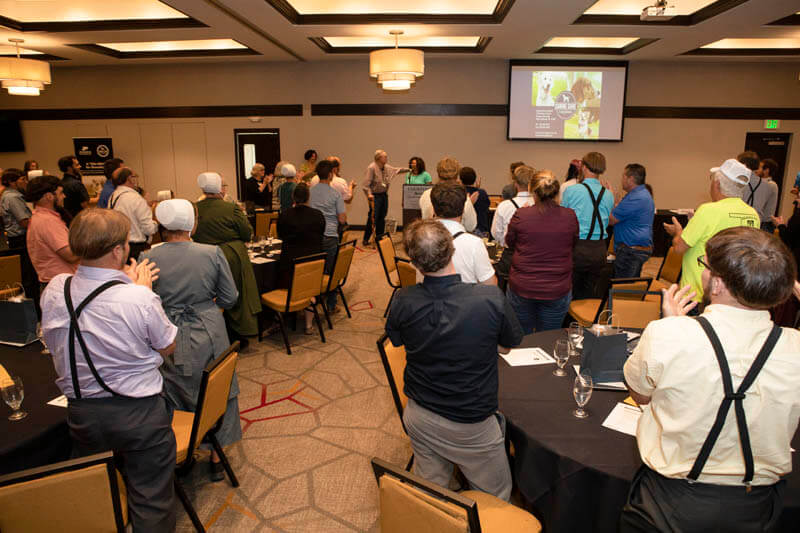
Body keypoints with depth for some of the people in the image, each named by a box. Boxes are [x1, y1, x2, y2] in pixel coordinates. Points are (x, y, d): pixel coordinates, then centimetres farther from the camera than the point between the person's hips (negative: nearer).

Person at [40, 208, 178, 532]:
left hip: (81, 414, 5)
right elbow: (167, 348, -9)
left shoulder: (54, 290, -9)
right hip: (139, 412, -5)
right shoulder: (140, 299, -26)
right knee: (150, 503, 14)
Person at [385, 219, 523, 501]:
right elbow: (506, 346, -6)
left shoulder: (403, 301, -18)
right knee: (496, 499, 21)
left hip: (419, 418, 3)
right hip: (472, 425, -3)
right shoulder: (491, 298, -25)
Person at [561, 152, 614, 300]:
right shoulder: (608, 195, 4)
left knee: (570, 293, 6)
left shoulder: (571, 191, -8)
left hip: (577, 248, -4)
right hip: (599, 250, 4)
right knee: (589, 293, 15)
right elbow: (606, 223, 12)